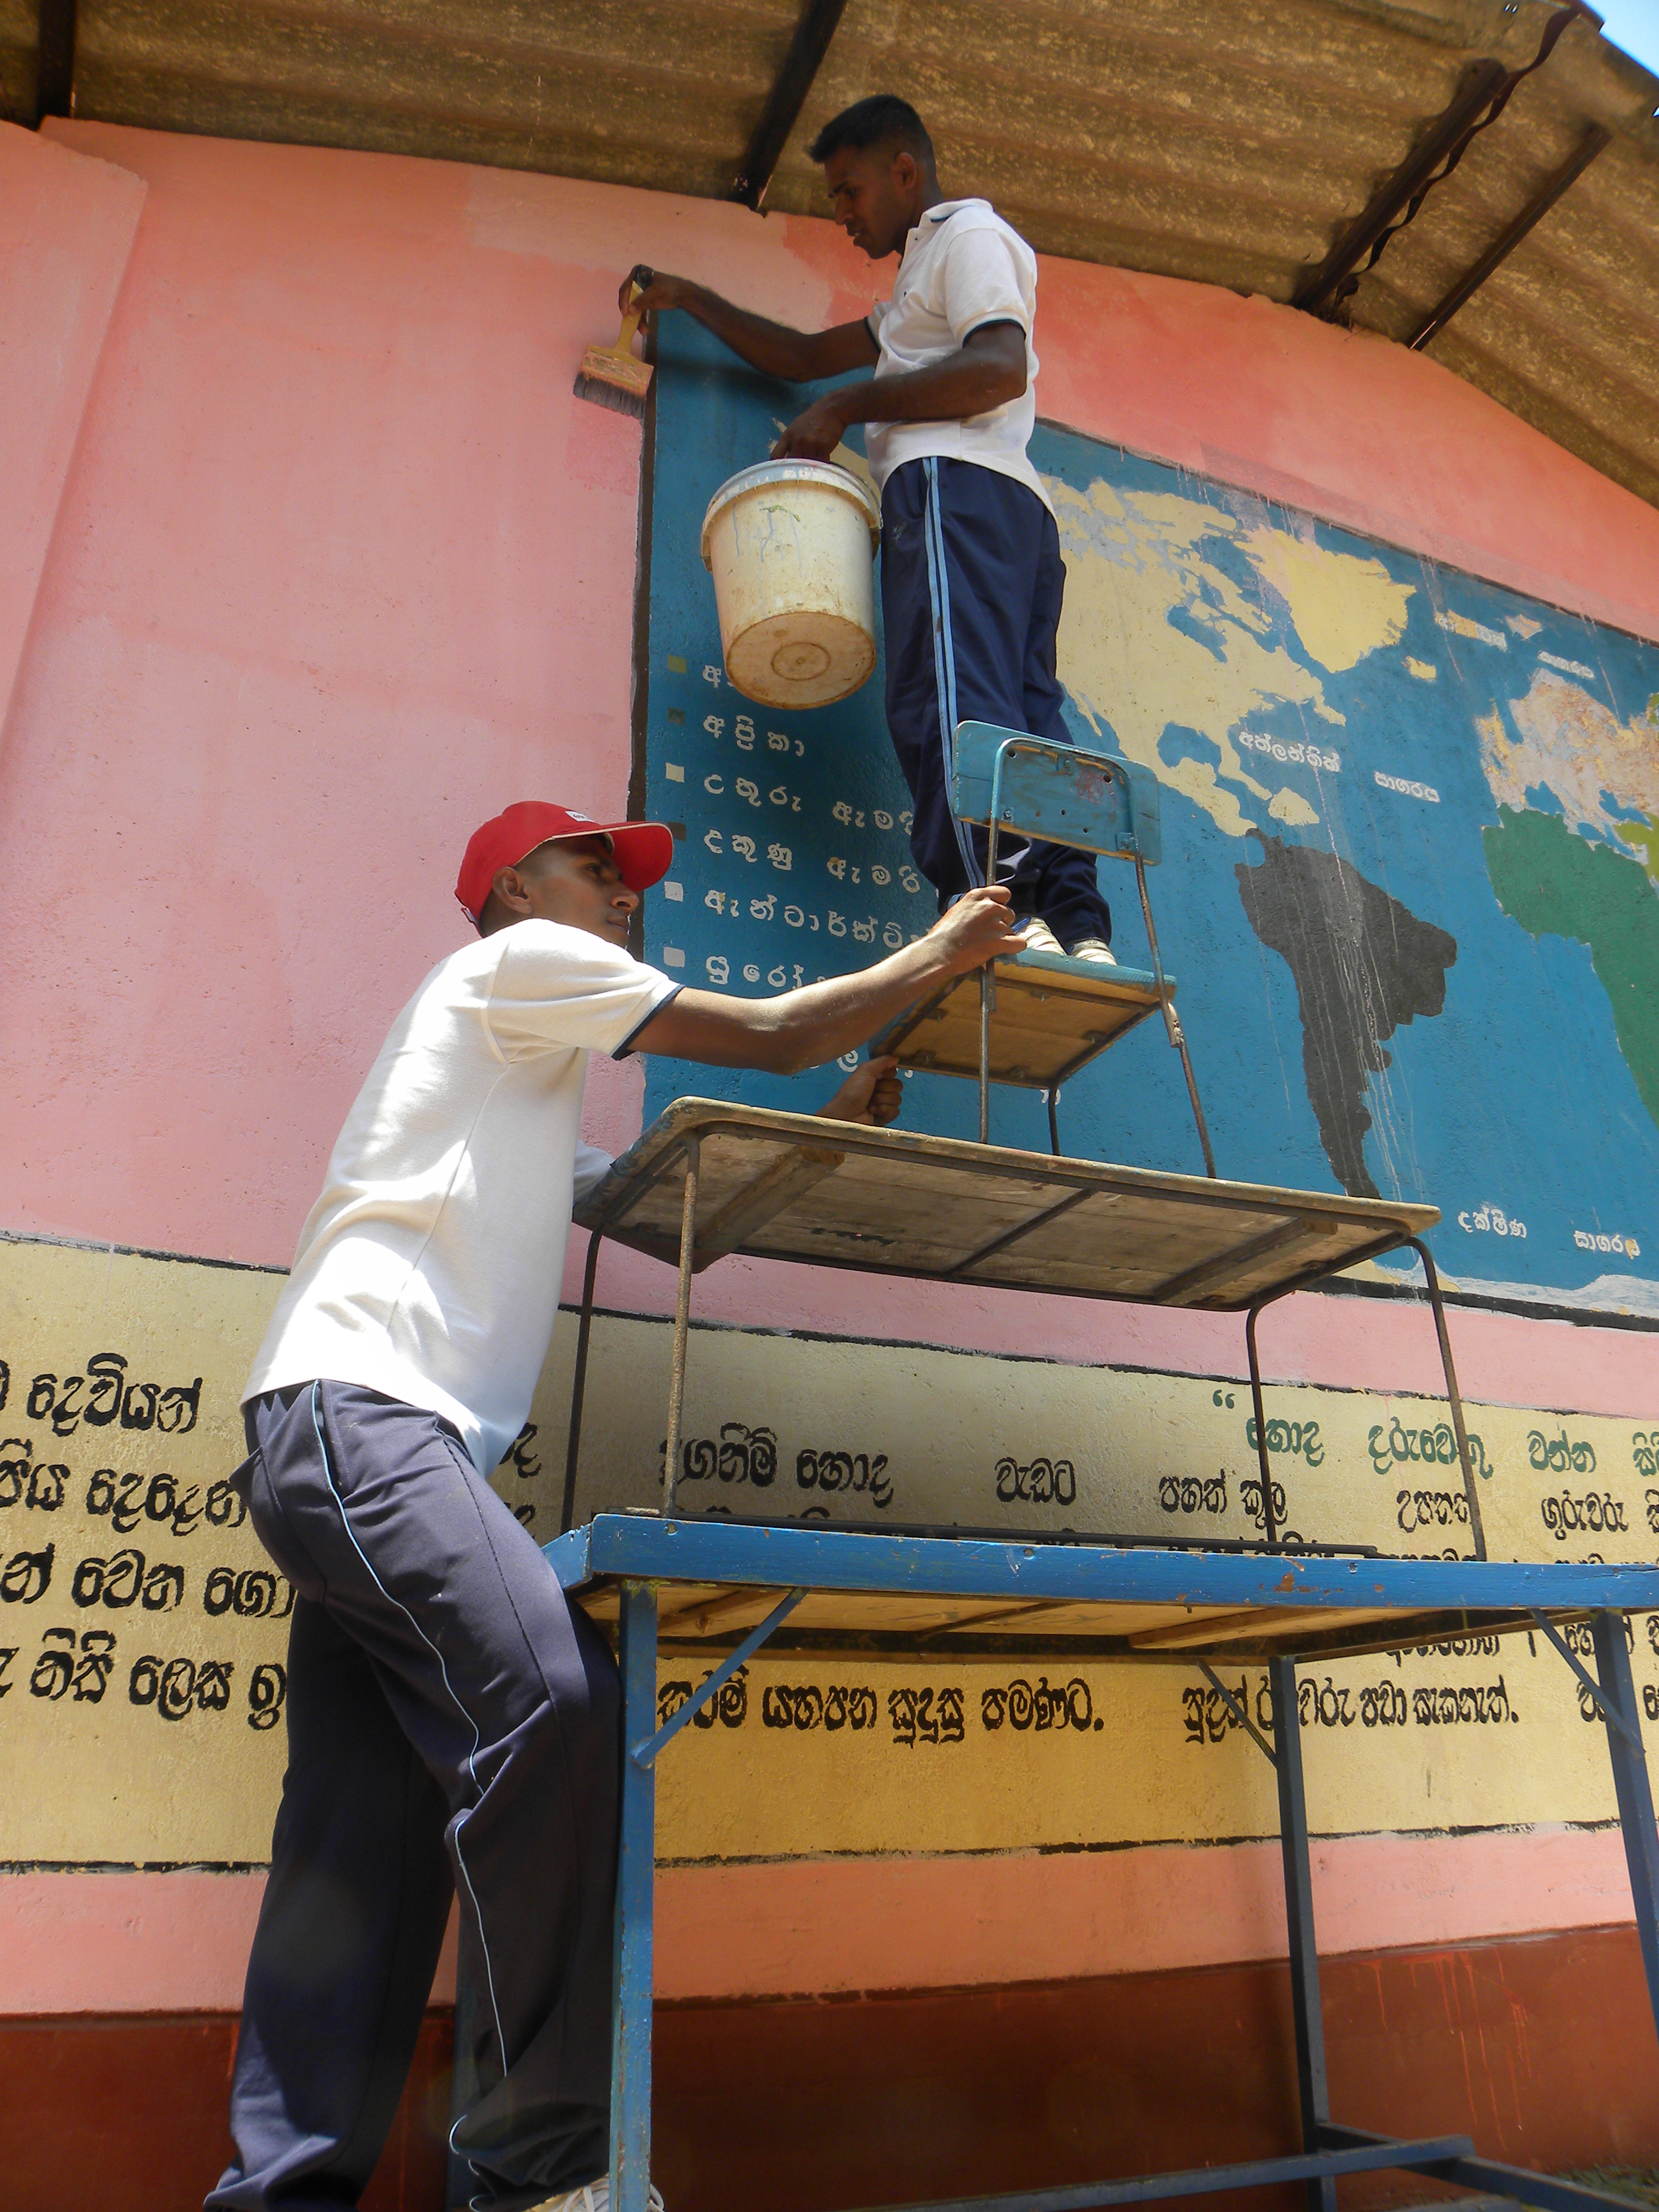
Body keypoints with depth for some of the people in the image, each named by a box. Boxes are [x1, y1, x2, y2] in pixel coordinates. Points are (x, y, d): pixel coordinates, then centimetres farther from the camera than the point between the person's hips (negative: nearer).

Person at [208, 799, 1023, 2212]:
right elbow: (771, 1036, 2)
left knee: (366, 1839, 4)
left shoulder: (540, 1099, 33)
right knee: (556, 1692, -26)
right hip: (352, 1406, -10)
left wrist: (828, 1139, 21)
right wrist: (940, 955, 14)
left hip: (379, 1454, 10)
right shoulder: (518, 958, 5)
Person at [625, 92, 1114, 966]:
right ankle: (1077, 930, -23)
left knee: (950, 697, -26)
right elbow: (803, 356, 44)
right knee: (1023, 719, -9)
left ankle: (1004, 903, -41)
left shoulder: (968, 232, 12)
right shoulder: (921, 286, 41)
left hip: (956, 484, -9)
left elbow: (1001, 369, -8)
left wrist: (845, 407, -5)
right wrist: (688, 299, 43)